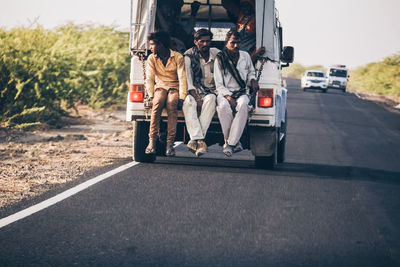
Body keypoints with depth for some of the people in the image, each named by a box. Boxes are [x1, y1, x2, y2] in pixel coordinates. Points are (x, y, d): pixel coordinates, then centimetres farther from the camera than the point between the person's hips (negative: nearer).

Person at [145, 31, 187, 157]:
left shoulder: (178, 57, -4)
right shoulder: (152, 58, 5)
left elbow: (182, 78, -10)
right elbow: (149, 78, 0)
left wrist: (181, 97, -22)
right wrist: (151, 95, -17)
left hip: (174, 87, -2)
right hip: (160, 86, 2)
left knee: (172, 104, -36)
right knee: (157, 103, -34)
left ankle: (170, 143, -39)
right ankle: (152, 140, -34)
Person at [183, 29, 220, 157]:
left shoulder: (216, 53, 8)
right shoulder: (189, 56, -1)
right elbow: (188, 80, -7)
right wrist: (197, 98, -20)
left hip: (211, 91, 1)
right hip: (194, 91, -1)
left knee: (210, 100, -36)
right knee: (188, 102, -36)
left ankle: (194, 141, -41)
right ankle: (199, 140, -47)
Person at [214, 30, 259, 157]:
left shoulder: (245, 56, 11)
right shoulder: (220, 59, 1)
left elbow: (251, 72, 31)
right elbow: (219, 85, -2)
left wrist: (253, 80, 5)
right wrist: (229, 98, -19)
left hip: (242, 92, 2)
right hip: (225, 93, -2)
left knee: (243, 105, -37)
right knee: (223, 106, -39)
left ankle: (230, 143, -34)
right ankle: (235, 142, -25)